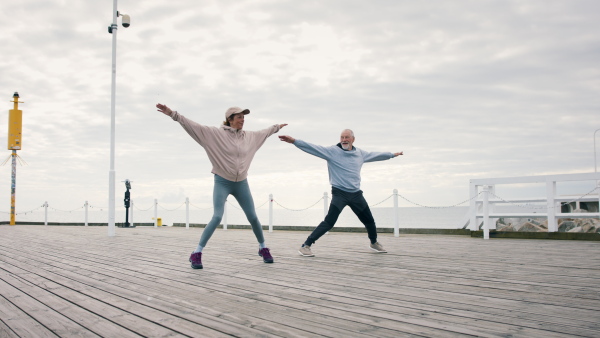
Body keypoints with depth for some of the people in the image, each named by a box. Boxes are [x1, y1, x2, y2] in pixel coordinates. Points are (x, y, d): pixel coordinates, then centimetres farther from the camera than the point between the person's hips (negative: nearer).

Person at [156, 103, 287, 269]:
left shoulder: (250, 136, 5)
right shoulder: (216, 134, -9)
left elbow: (264, 132, 26)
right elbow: (194, 126, -15)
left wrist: (277, 127, 41)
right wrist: (173, 114, -22)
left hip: (241, 184, 5)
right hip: (222, 182, -4)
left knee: (253, 217, 7)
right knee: (217, 217, -16)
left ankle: (263, 248, 27)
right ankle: (197, 253, -7)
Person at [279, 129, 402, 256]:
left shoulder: (360, 153, 11)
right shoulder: (332, 151, -6)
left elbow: (374, 155, 28)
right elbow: (313, 148, -14)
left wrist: (392, 155, 39)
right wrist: (294, 141, -24)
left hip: (356, 194, 5)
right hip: (339, 193, -5)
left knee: (369, 221, 14)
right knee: (329, 222, -19)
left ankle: (374, 243, 42)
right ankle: (305, 246, -14)